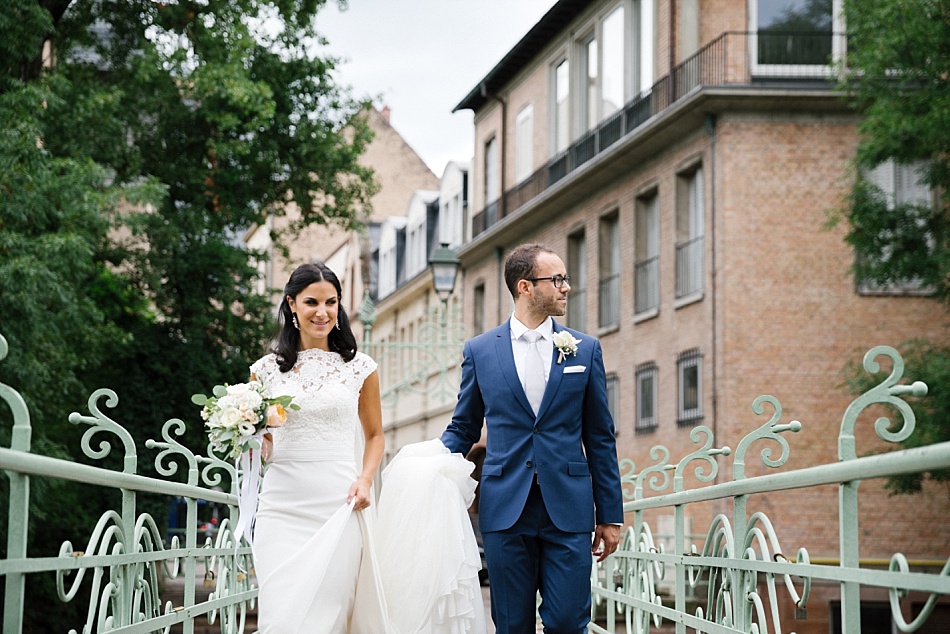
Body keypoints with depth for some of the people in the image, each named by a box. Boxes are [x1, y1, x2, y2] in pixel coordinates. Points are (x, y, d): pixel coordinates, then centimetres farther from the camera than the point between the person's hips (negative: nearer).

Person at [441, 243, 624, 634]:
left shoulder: (585, 349, 7)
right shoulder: (479, 350, 6)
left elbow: (600, 437, 8)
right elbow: (463, 428, 12)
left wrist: (610, 514, 6)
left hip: (568, 511, 0)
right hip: (505, 510, 0)